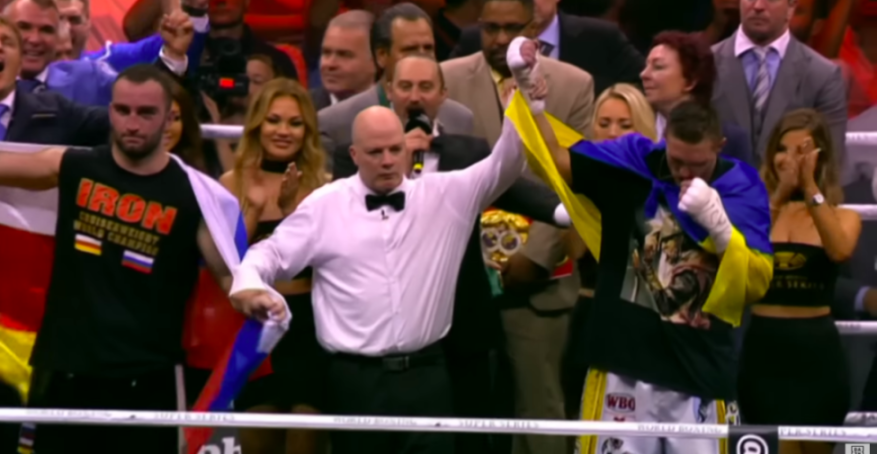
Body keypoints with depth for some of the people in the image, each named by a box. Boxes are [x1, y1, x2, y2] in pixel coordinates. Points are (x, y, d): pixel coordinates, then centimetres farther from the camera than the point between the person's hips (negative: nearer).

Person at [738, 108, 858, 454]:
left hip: (817, 351, 0)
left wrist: (810, 188, -23)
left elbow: (840, 251, -19)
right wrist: (780, 193, -24)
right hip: (763, 350, 0)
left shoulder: (843, 217, 4)